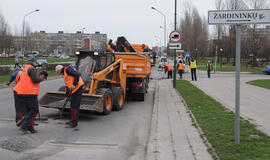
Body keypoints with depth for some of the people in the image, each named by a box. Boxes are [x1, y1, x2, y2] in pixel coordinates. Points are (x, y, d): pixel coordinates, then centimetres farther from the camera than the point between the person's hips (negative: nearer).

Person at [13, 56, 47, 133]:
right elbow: (35, 80, -19)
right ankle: (24, 126, -10)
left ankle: (30, 128, 15)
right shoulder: (32, 69, -10)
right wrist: (42, 78, -1)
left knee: (29, 110, 15)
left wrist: (38, 76, 16)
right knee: (34, 110, -3)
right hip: (30, 93, -9)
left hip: (22, 93, 9)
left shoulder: (25, 69, 19)